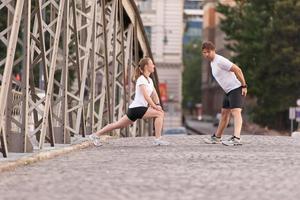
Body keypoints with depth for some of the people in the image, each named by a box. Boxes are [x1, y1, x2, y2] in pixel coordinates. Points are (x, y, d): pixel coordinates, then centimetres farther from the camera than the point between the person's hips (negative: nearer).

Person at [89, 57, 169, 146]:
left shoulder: (149, 80, 18)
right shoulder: (141, 79, -11)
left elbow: (154, 94, 15)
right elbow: (146, 95, -19)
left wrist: (157, 105, -2)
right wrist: (155, 106, -19)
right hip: (136, 108, -9)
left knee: (119, 125, 12)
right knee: (160, 114, -17)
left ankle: (96, 135, 17)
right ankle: (158, 140, -16)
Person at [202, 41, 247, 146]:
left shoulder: (220, 60, -16)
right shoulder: (212, 63, 15)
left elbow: (237, 70, -20)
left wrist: (244, 86, -21)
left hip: (236, 88, -10)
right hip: (228, 91, 10)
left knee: (236, 112, -22)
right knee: (224, 113, 17)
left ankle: (236, 138, -37)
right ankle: (216, 137, 28)